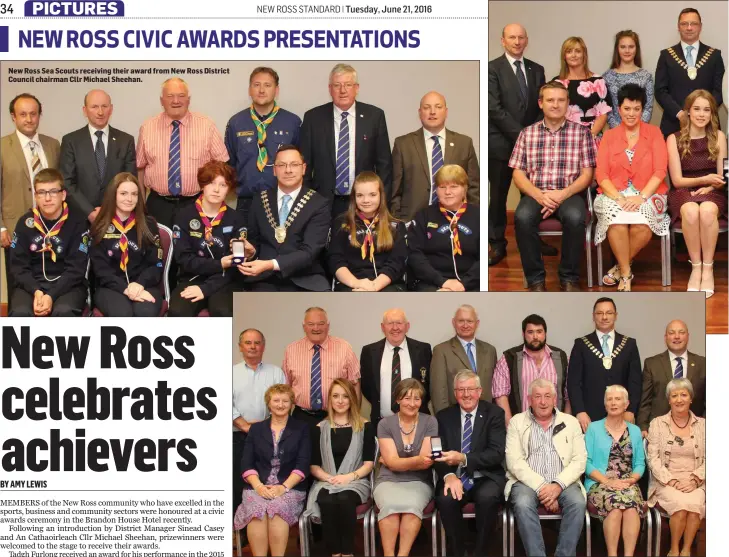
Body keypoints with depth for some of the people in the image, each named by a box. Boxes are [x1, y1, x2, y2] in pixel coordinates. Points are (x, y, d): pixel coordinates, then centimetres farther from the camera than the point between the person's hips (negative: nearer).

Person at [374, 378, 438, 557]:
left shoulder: (430, 422, 2)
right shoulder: (385, 424, 1)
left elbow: (426, 460, -4)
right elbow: (392, 462, -9)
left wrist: (399, 462, -10)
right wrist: (418, 460, -27)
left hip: (419, 482, 0)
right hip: (389, 481, 0)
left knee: (412, 504, -34)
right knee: (390, 504, -33)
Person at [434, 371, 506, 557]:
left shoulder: (494, 414, 1)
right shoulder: (444, 417, 9)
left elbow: (497, 453, -10)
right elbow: (438, 453, 1)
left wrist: (463, 459, -25)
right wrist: (449, 475, -21)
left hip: (486, 479, -2)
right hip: (456, 479, 2)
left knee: (487, 497, -34)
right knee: (446, 499, -31)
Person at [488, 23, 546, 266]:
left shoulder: (536, 70, 10)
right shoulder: (492, 68, -6)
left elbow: (542, 105, 10)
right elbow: (494, 108, -13)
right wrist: (520, 133, -16)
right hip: (501, 143, -4)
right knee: (498, 196, 5)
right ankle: (497, 245, 15)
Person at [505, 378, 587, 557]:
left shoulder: (570, 422, 11)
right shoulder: (517, 422, 7)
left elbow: (579, 460, 2)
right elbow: (515, 462, -4)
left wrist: (558, 485, -14)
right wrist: (541, 487, -16)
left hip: (562, 483, 1)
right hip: (528, 482, -1)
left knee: (577, 502, -29)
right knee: (523, 504, -33)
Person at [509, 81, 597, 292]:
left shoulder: (581, 132, 8)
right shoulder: (527, 133, 11)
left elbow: (587, 173, 2)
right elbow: (518, 174, 6)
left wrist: (563, 194, -15)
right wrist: (538, 195, -14)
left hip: (569, 194, -1)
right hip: (536, 194, 1)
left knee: (574, 217, -36)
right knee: (523, 217, -33)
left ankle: (569, 278, -17)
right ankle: (535, 278, -18)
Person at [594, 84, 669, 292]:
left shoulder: (654, 133, 7)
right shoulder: (609, 136, 11)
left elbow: (660, 171, -2)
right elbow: (601, 174, 2)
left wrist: (641, 197, -18)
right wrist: (619, 198, -16)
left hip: (647, 195, 0)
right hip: (614, 194, 1)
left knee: (642, 226, -34)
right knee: (617, 222, -35)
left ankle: (620, 268, -10)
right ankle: (626, 273, -17)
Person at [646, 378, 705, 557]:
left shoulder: (702, 425, 11)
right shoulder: (657, 424, 7)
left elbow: (707, 459, 6)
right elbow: (653, 459, 0)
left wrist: (695, 479, -11)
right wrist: (671, 481, -12)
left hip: (695, 483, 1)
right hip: (666, 482, -1)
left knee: (695, 503, -32)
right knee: (681, 503, -32)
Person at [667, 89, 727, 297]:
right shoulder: (674, 139, 0)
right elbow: (677, 180, -2)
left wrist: (709, 187, -16)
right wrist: (704, 179, -17)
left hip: (712, 193, 1)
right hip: (683, 192, -1)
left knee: (707, 210, -37)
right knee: (691, 211, -38)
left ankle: (708, 269, -25)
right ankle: (695, 267, -23)